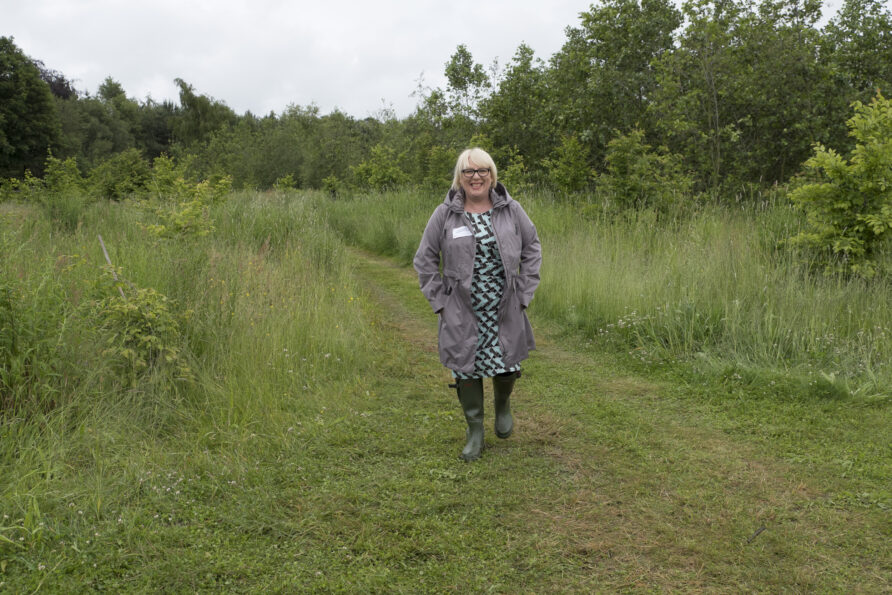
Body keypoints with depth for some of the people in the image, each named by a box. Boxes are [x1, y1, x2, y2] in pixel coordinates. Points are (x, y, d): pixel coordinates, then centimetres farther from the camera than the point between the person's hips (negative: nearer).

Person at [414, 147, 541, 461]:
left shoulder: (511, 210, 1)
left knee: (507, 366, 3)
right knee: (467, 369, 4)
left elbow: (532, 250, 10)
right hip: (462, 313, -1)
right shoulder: (445, 215, -2)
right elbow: (424, 260, 4)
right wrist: (440, 300, -2)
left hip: (505, 309, 1)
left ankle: (503, 404, 38)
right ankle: (474, 432, 22)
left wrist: (523, 292, 2)